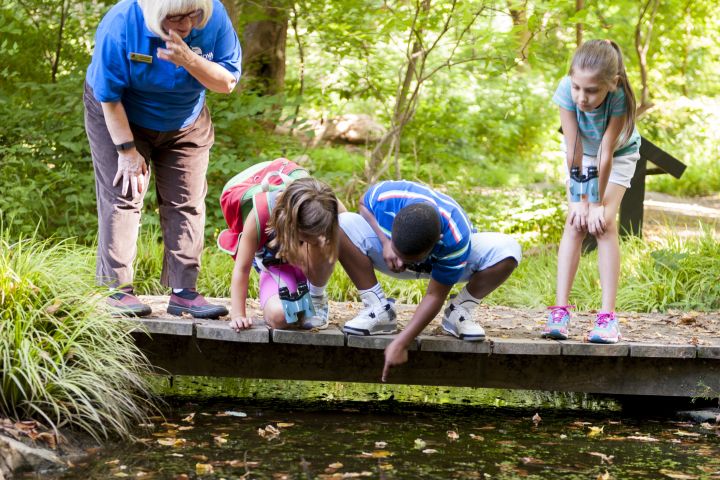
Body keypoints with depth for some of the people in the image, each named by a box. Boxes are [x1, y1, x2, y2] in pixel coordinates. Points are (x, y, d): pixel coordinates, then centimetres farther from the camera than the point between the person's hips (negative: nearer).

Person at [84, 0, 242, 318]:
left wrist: (190, 60, -38)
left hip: (185, 124, 3)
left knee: (187, 203, -1)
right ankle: (118, 289, -7)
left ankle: (183, 292, 3)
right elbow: (109, 97, -22)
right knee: (122, 198, -11)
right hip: (119, 119, -3)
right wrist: (128, 150, -19)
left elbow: (228, 82, -20)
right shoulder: (120, 26, -31)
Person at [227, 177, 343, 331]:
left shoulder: (335, 210, -33)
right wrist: (238, 315, -25)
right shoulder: (261, 212, -35)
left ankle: (316, 297, -10)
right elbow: (241, 268, -24)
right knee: (278, 316, -31)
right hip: (276, 265, 0)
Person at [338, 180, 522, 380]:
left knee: (507, 250, -31)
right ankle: (379, 310, -16)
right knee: (342, 224, -28)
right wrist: (385, 242, -28)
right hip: (387, 248, 2)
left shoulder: (455, 238, -41)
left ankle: (459, 312, -8)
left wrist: (400, 344, -36)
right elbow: (364, 205, -10)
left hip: (442, 263, -2)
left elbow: (435, 296, -31)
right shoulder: (384, 196, -37)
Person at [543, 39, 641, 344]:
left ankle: (608, 316, -18)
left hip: (619, 155, -2)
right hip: (581, 154, 2)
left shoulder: (620, 97, -39)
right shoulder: (567, 90, -35)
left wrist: (598, 203, -24)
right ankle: (560, 310, -14)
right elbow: (574, 150, -27)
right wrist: (579, 199, -20)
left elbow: (606, 154, -31)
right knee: (575, 223, -11)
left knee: (604, 224, -16)